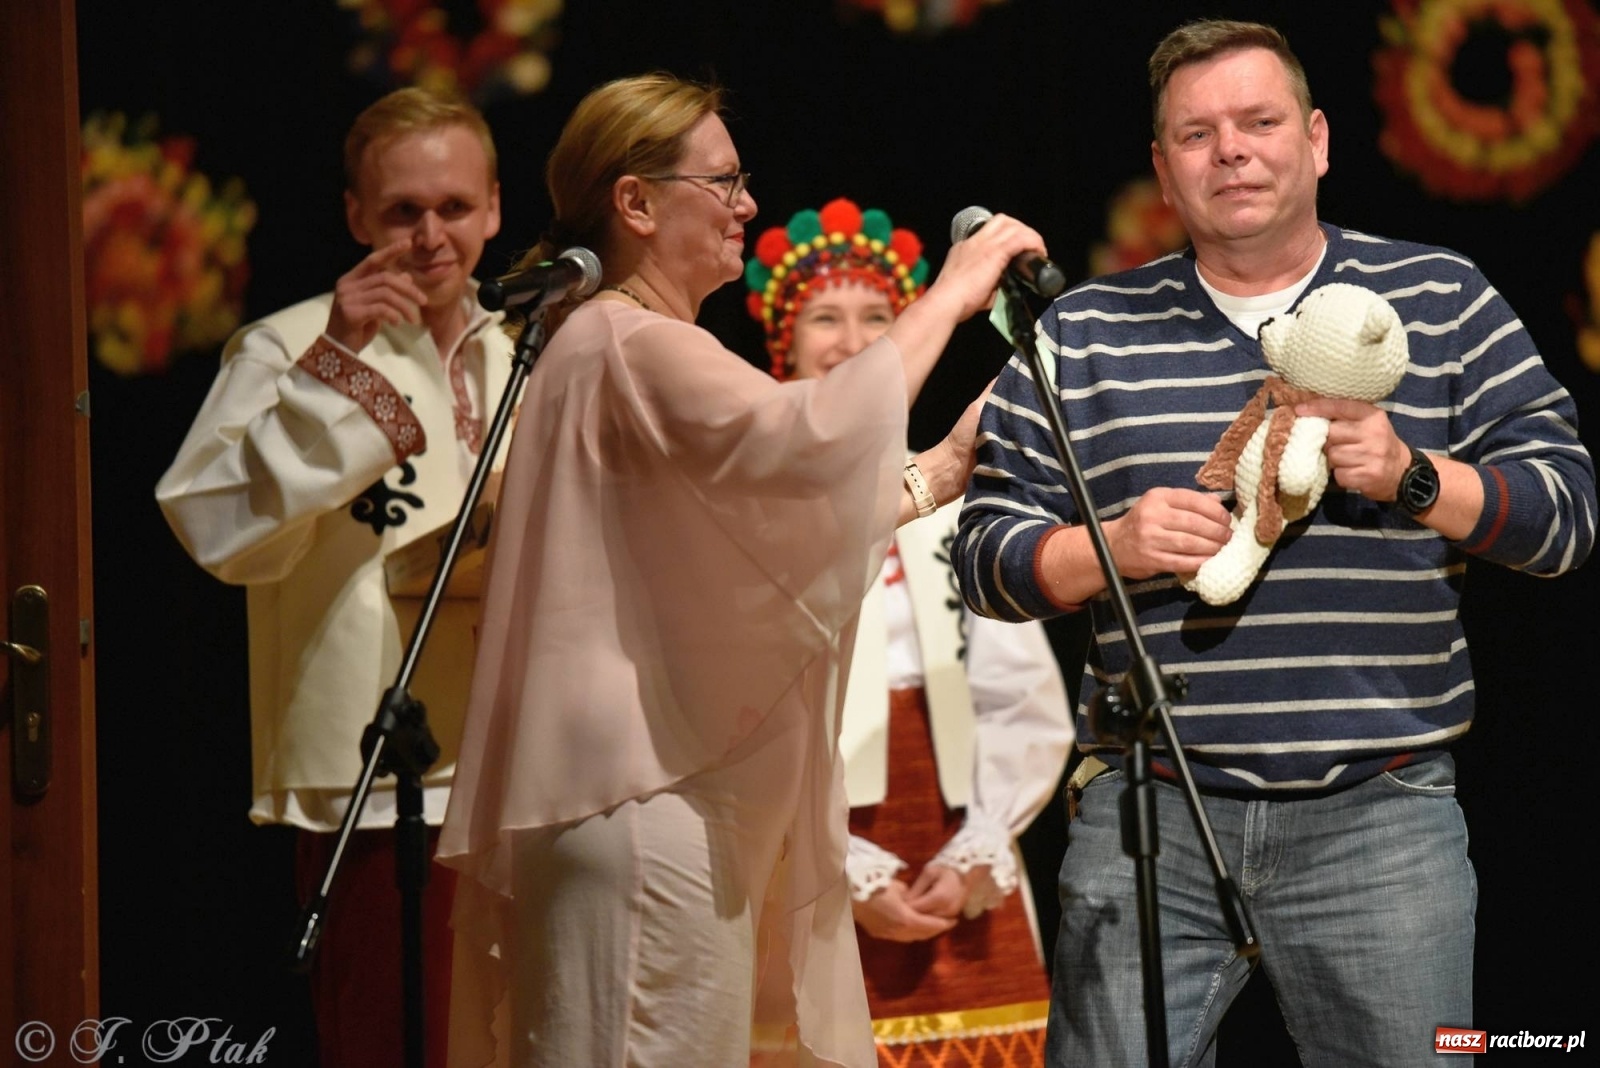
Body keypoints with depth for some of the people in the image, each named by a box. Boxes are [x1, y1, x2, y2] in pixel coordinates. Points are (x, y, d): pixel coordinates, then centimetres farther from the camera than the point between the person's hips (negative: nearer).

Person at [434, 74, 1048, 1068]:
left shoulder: (637, 351, 23)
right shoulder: (624, 345, -12)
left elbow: (786, 512, 26)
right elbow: (809, 438, -28)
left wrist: (945, 468, 17)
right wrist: (947, 296, -17)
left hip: (673, 793, 11)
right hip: (640, 805, -11)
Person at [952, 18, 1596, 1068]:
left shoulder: (1441, 301, 8)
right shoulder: (1083, 333, 10)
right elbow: (990, 549, 8)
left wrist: (1413, 478, -14)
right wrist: (1110, 548, -11)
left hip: (1380, 820, 0)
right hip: (1146, 818, 1)